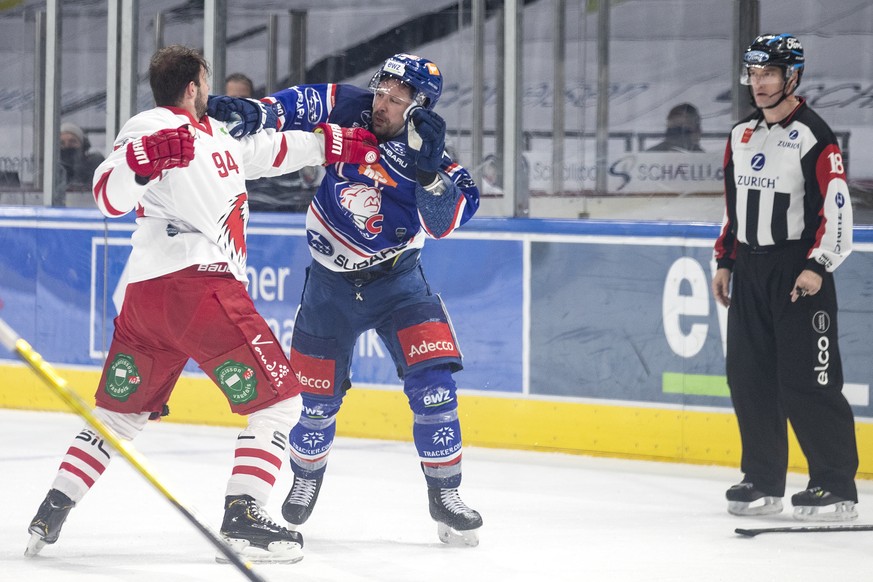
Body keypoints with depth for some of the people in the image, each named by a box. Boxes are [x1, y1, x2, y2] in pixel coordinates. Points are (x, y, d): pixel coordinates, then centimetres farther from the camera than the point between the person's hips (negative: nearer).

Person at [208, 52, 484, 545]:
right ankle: (306, 479, 36)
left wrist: (429, 168, -44)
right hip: (331, 282, 2)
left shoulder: (432, 160, -17)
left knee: (432, 383, -16)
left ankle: (445, 495, -2)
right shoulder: (350, 110, -12)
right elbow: (300, 104, -15)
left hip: (396, 279, -2)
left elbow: (444, 221, -30)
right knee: (317, 396, 7)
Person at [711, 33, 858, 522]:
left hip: (798, 274, -7)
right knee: (749, 376, 6)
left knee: (807, 381, -10)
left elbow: (837, 208, -14)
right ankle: (763, 481, 15)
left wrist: (817, 266, -20)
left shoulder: (813, 136, -10)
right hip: (750, 271, 7)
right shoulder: (742, 136, 13)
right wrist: (725, 262, 17)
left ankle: (837, 485, -5)